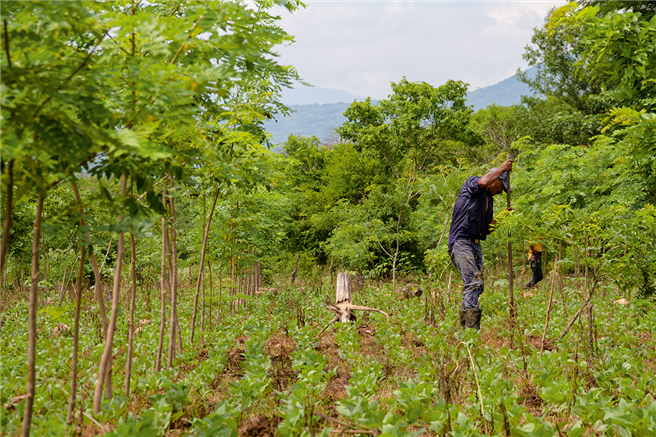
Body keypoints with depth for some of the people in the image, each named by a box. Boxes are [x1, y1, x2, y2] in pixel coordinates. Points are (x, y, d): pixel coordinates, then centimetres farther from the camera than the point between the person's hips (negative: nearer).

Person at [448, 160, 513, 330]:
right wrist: (503, 168, -10)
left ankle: (464, 325, 9)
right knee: (473, 281, -21)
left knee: (477, 285, 4)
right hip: (461, 241, -9)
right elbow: (483, 181, -24)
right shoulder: (471, 183, 1)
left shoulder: (489, 201, 24)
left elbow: (487, 229, 24)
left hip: (475, 244, 9)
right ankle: (472, 327, -26)